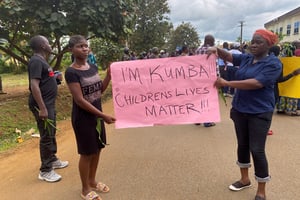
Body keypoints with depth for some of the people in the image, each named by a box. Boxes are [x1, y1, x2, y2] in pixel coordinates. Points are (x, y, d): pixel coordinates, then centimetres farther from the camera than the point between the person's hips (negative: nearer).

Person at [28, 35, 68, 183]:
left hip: (49, 103, 10)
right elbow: (34, 86, -26)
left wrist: (55, 78, 7)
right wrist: (42, 108, -29)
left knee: (52, 133, 19)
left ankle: (52, 160, 35)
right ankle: (45, 171, 9)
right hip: (42, 105, -10)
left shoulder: (41, 60, 14)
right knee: (46, 136, -3)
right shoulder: (36, 61, -17)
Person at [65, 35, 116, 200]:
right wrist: (104, 116, -22)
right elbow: (80, 100, -22)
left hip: (96, 114, 7)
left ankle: (92, 181, 38)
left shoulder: (93, 67, 4)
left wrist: (109, 75, -6)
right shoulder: (71, 72, -18)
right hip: (83, 117, -7)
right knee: (87, 153, 5)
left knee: (97, 149, 17)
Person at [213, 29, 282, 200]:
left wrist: (226, 83, -27)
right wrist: (217, 50, -10)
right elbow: (228, 56, 14)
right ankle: (245, 179, 35)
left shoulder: (273, 63, -14)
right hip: (240, 109, 6)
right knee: (242, 145, 15)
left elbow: (256, 83, -26)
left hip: (259, 112, -6)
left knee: (257, 150, -3)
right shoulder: (246, 58, 5)